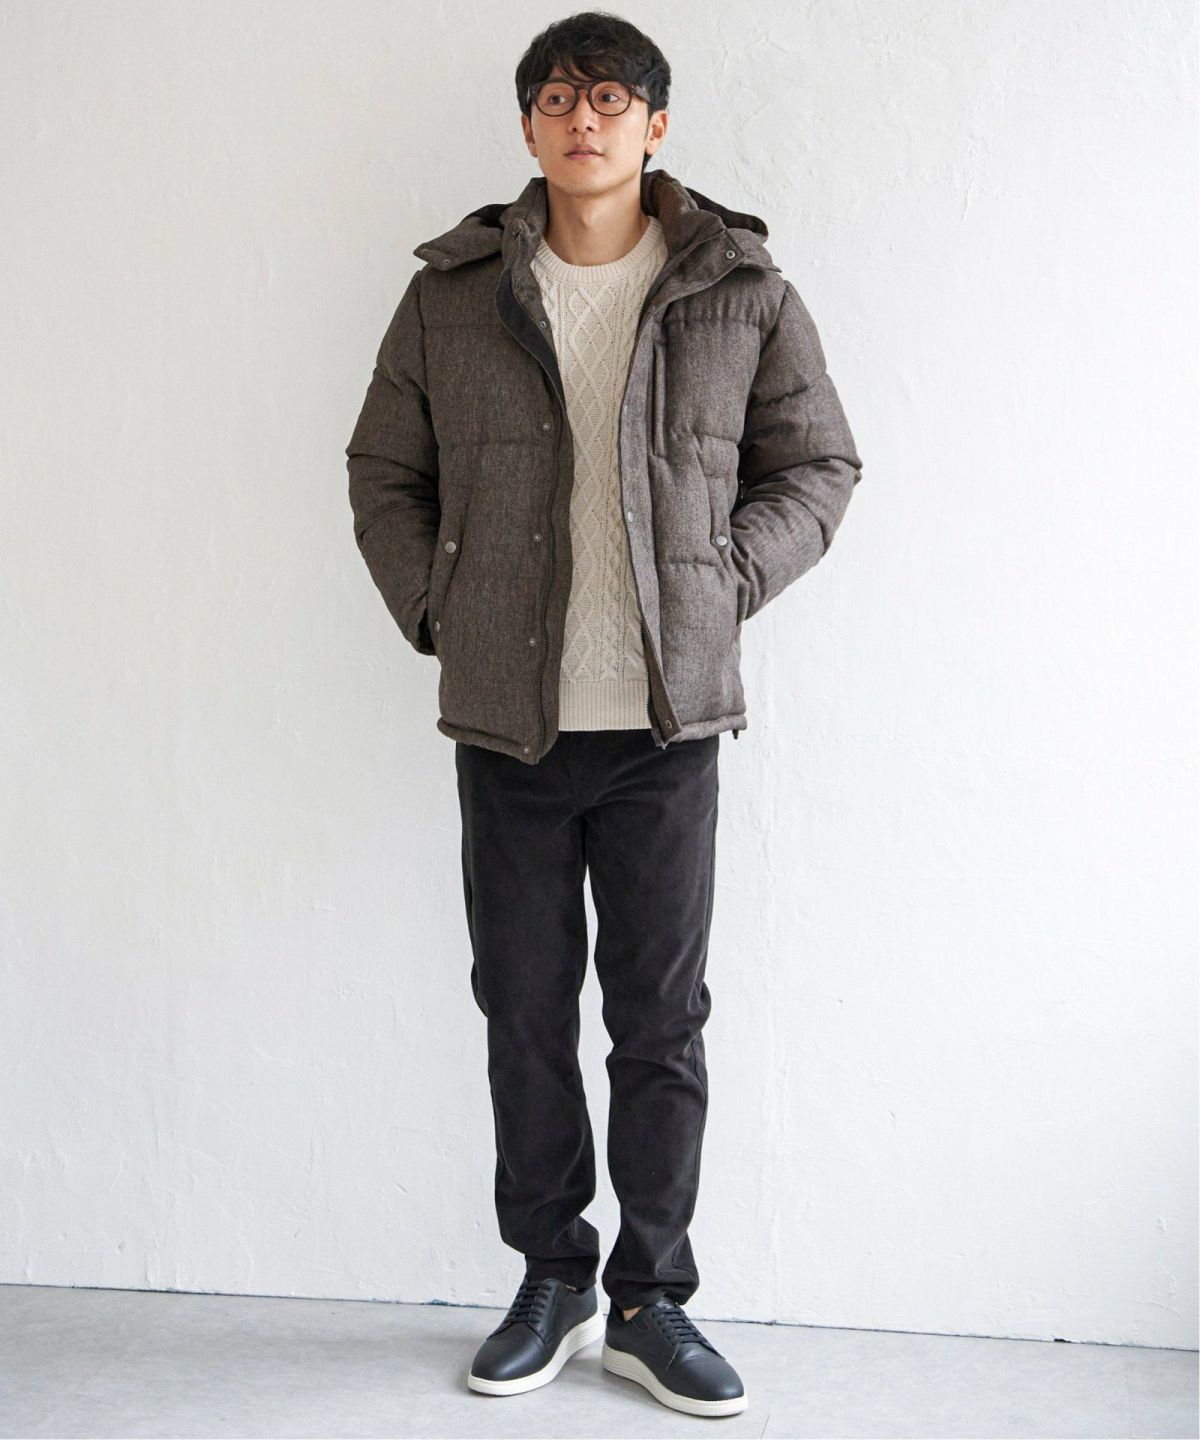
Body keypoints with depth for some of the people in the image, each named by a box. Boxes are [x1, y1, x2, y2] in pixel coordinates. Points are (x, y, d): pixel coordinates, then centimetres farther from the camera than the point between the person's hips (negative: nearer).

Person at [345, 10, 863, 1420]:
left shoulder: (744, 294, 3)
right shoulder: (453, 295, 5)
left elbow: (817, 466, 10)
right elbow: (383, 473, 14)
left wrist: (723, 585, -1)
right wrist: (436, 609, 3)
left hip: (667, 720, -1)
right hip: (507, 720, 1)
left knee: (662, 1017, 5)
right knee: (524, 1011, 9)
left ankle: (650, 1300, 21)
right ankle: (550, 1279, 27)